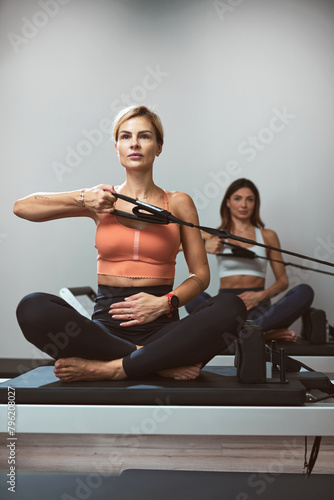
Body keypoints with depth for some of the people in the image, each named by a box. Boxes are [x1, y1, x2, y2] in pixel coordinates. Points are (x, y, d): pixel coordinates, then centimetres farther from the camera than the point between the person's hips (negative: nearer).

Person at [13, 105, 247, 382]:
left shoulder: (178, 203, 10)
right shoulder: (101, 199, 11)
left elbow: (201, 274, 10)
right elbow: (21, 207, 7)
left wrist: (166, 302, -9)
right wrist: (83, 200, -5)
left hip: (161, 327, 0)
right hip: (107, 325, 1)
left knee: (231, 307, -29)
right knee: (32, 308, -28)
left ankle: (108, 368, -27)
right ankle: (161, 363, -25)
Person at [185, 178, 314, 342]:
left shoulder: (268, 236, 16)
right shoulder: (216, 236, 14)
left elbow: (282, 281, 13)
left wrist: (260, 296, -7)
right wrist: (203, 246, -15)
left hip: (258, 306, 1)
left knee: (305, 291, -25)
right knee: (193, 297, -35)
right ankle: (265, 332, -37)